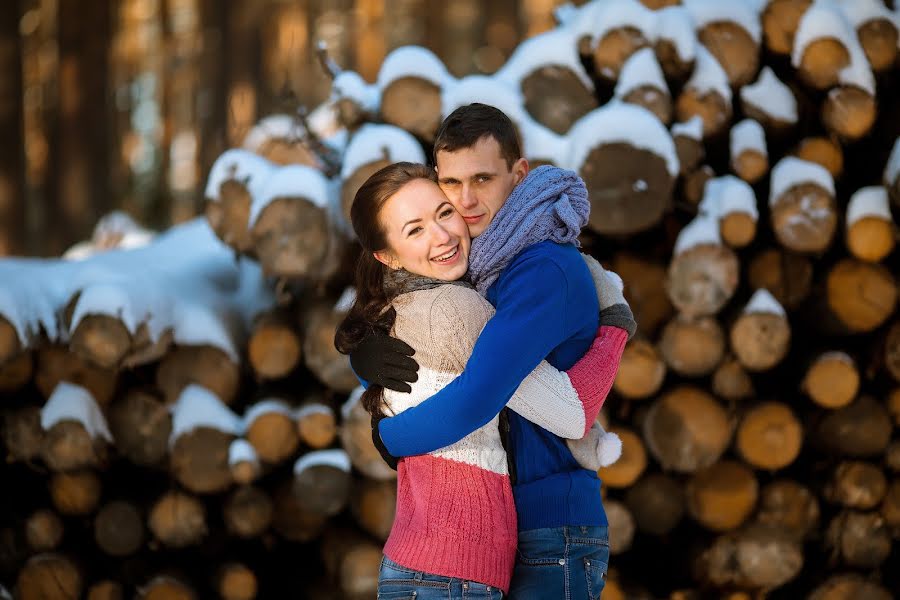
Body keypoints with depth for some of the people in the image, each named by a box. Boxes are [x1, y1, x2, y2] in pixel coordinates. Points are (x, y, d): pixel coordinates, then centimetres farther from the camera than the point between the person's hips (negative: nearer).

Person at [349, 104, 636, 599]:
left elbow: (473, 403, -24)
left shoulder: (547, 270, -17)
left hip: (552, 537, -8)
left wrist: (386, 436, -7)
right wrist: (365, 356, -10)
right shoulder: (467, 269, 10)